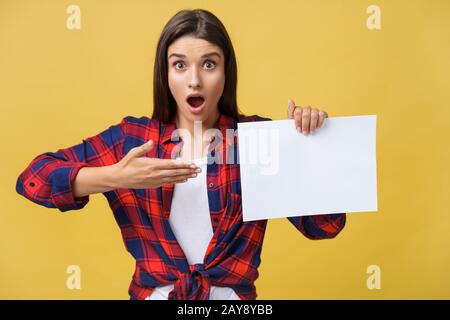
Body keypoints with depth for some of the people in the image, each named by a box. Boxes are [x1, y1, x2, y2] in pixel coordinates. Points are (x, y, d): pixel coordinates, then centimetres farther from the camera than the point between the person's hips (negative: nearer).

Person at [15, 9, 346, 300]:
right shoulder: (130, 137, 0)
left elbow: (323, 226, -3)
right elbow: (32, 178, -4)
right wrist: (114, 177, -18)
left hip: (232, 293, 0)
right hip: (152, 292, 1)